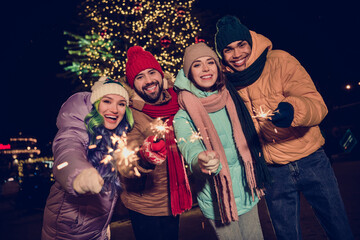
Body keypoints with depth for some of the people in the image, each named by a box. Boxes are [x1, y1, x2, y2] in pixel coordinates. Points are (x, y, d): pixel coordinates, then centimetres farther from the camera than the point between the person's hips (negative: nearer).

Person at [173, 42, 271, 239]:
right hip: (217, 201, -4)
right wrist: (202, 162, -52)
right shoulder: (183, 117, -15)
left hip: (248, 192, 5)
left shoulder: (230, 101, -1)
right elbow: (190, 151, -32)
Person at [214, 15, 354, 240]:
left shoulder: (280, 61, -13)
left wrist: (293, 110, -41)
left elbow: (318, 106, -20)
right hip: (273, 172, 2)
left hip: (310, 160, -1)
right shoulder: (227, 82, -4)